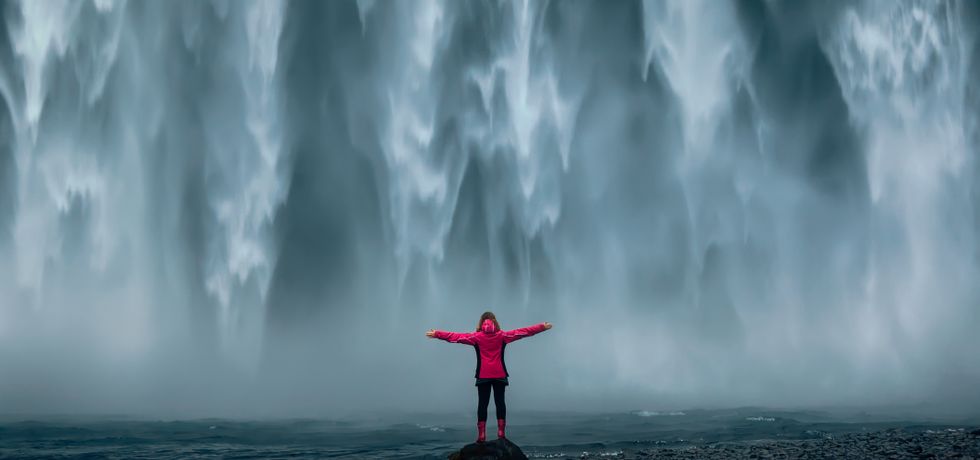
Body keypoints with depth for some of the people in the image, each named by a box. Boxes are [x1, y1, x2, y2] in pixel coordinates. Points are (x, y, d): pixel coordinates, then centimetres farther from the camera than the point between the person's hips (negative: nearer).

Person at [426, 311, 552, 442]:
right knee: (500, 402, 6)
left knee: (482, 403, 1)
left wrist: (437, 334, 2)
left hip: (483, 376, -1)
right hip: (499, 375, 1)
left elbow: (456, 336, -3)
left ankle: (481, 434, -4)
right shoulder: (502, 335, 1)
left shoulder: (477, 337, -2)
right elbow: (523, 331, 3)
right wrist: (542, 327, 6)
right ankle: (501, 432, 0)